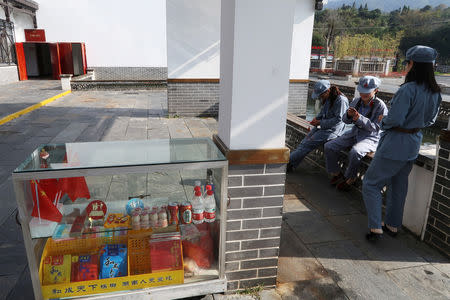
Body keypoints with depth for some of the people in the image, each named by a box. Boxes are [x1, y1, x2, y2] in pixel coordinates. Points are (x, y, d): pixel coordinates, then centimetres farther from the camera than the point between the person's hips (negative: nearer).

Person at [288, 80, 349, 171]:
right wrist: (316, 118, 3)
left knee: (309, 143, -16)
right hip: (323, 126, 8)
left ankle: (289, 162, -12)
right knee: (305, 141, -7)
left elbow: (338, 119, -19)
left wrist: (320, 122, -17)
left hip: (332, 130, -8)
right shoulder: (327, 98, 8)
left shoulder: (341, 100, -17)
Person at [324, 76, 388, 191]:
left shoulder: (380, 106, -12)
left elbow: (375, 128, -17)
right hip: (354, 133, 6)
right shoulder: (356, 101, 2)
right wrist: (348, 115, -16)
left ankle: (349, 179, -11)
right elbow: (346, 121, 9)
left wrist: (359, 118, -29)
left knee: (355, 153, -36)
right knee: (329, 147, -9)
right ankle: (336, 174, 7)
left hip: (371, 137, -6)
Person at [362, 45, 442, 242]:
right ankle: (393, 225, 33)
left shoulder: (408, 89, -22)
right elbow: (430, 120, 16)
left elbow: (394, 119, -24)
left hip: (395, 144, -8)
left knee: (371, 183, 3)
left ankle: (375, 228, 0)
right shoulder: (435, 93, 5)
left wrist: (383, 122, -4)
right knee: (398, 186, 20)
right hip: (414, 146, 8)